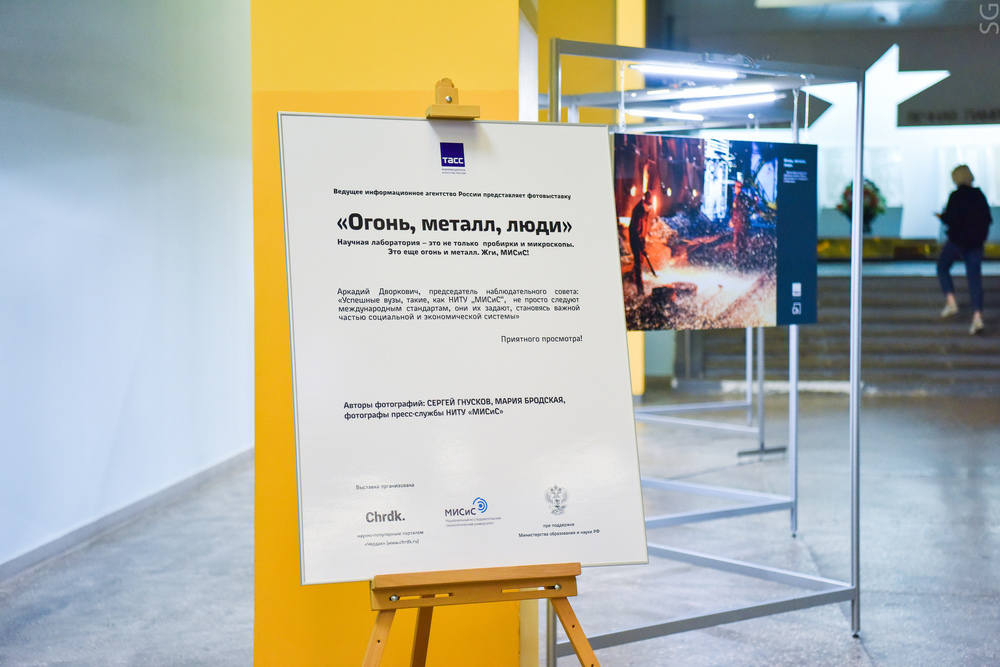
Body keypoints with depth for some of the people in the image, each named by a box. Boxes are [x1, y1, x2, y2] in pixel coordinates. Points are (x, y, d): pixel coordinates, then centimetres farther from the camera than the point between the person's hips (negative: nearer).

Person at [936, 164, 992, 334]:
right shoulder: (979, 195, 5)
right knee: (975, 277, 2)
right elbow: (988, 219, 8)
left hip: (957, 240, -4)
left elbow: (951, 219, -18)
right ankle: (977, 316, -9)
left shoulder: (956, 196, -11)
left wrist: (942, 217, 2)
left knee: (942, 268, 18)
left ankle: (951, 302, 2)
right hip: (975, 243, 5)